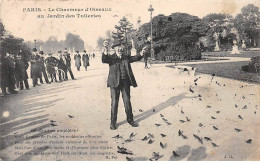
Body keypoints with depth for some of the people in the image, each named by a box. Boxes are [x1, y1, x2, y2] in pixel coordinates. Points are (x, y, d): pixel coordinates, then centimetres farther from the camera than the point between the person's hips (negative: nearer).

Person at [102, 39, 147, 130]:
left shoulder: (126, 57, 9)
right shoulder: (111, 57, -2)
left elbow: (134, 58, -2)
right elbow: (104, 60, -20)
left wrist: (140, 54, -23)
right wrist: (104, 53, -42)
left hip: (125, 82, 3)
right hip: (115, 83, -3)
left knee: (127, 102, 9)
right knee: (114, 103, 2)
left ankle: (130, 119, 26)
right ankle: (113, 122, 15)